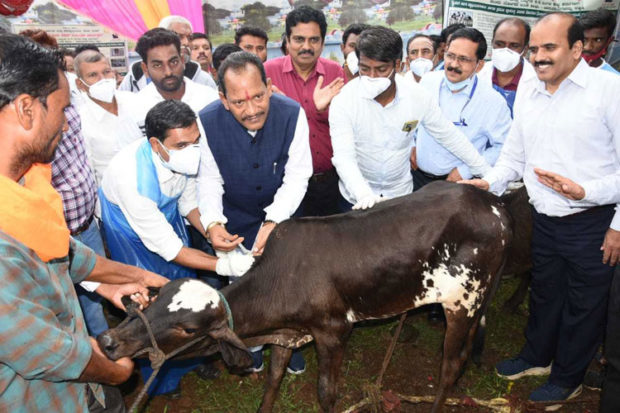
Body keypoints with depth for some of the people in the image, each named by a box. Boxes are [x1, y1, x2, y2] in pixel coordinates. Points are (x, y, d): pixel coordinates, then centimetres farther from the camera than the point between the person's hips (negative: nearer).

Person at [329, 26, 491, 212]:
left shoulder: (418, 96, -13)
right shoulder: (344, 101, -19)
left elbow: (450, 136, -2)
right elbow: (343, 157, -26)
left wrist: (488, 172, 2)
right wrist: (364, 195, -42)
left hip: (401, 193, 2)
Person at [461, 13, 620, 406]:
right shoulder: (527, 92, 6)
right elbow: (514, 156, 12)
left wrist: (585, 191, -17)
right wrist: (489, 182, -3)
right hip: (545, 220, 5)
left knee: (583, 303, 13)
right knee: (544, 293, 23)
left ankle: (568, 377, 35)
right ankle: (538, 356, 46)